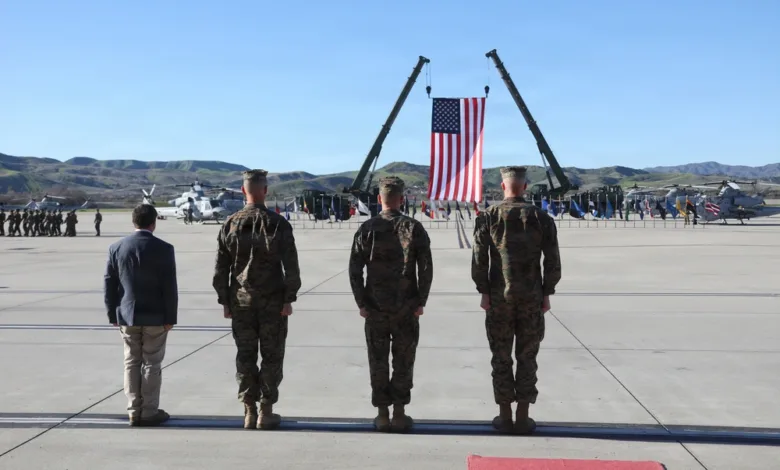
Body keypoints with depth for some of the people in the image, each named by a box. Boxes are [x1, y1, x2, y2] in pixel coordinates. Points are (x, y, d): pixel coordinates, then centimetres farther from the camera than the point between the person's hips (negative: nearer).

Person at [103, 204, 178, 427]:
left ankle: (134, 411, 14)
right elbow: (169, 287, -10)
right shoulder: (163, 249, -10)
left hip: (127, 315, 3)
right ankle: (149, 412, 8)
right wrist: (170, 317, -3)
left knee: (132, 363, 10)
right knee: (152, 364, 4)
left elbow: (109, 285, 3)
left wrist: (113, 315, 11)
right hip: (155, 316, -3)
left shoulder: (116, 248, 0)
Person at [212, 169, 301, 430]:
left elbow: (221, 267, 2)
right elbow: (290, 265, -10)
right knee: (271, 356, 6)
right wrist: (289, 299, -4)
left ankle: (249, 412, 12)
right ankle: (266, 413, 8)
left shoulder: (230, 224, 0)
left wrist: (224, 301, 8)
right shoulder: (278, 224, -8)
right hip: (272, 301, -2)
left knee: (245, 357, 9)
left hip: (240, 301, 3)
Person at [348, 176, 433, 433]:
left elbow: (355, 270, -4)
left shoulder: (367, 229, -3)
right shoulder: (414, 228, -4)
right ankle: (399, 414, 11)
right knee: (403, 361, 8)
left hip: (375, 307, 1)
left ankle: (382, 415, 13)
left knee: (378, 361, 8)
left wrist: (361, 303, 2)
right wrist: (421, 302, 1)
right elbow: (426, 269, -6)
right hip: (406, 307, 0)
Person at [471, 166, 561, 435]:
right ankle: (523, 418, 12)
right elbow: (553, 261, -2)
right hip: (532, 296, 1)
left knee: (501, 357, 7)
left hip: (499, 295, -1)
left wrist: (483, 291, 1)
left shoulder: (488, 216, -3)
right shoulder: (540, 217, 0)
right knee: (527, 357, 8)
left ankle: (505, 417, 12)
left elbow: (479, 258, -6)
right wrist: (547, 293, 6)